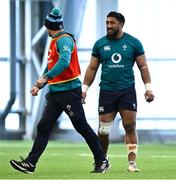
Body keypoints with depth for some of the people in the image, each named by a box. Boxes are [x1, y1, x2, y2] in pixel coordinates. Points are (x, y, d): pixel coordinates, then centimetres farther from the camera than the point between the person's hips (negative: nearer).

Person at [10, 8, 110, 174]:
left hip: (69, 90, -9)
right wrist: (39, 85, 19)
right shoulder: (54, 41, 17)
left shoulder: (64, 40, -13)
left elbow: (64, 61, -30)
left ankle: (101, 161, 7)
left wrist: (46, 78, -32)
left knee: (81, 126, -3)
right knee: (43, 127, 2)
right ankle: (30, 163, 0)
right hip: (55, 92, 9)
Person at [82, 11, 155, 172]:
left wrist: (148, 88, -3)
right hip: (107, 91, 1)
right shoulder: (100, 44, 6)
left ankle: (132, 162, -4)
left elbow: (143, 67, 5)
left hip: (127, 91, -1)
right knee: (104, 130, 0)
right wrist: (84, 89, 7)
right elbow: (92, 69, 11)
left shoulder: (133, 43, 2)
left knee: (130, 127, -7)